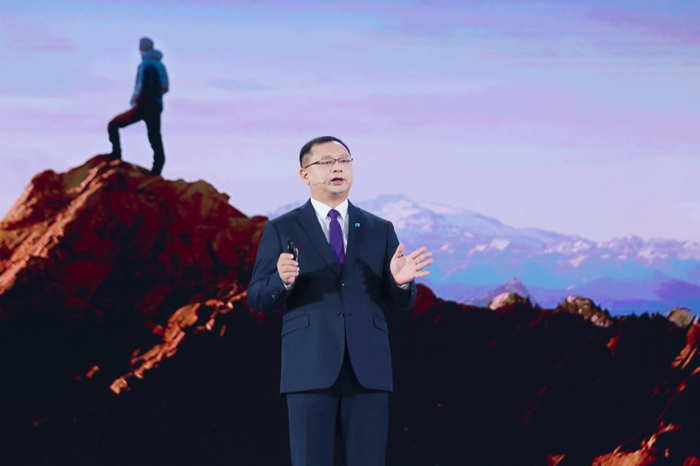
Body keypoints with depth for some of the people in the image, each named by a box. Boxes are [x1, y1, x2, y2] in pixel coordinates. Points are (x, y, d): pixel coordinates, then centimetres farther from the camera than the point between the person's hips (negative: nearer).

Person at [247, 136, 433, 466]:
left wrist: (400, 282, -12)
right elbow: (258, 300, 3)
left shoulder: (380, 230, 14)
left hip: (368, 369, 2)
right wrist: (282, 280, -19)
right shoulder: (281, 230, 7)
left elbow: (399, 304, 11)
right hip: (310, 369, -2)